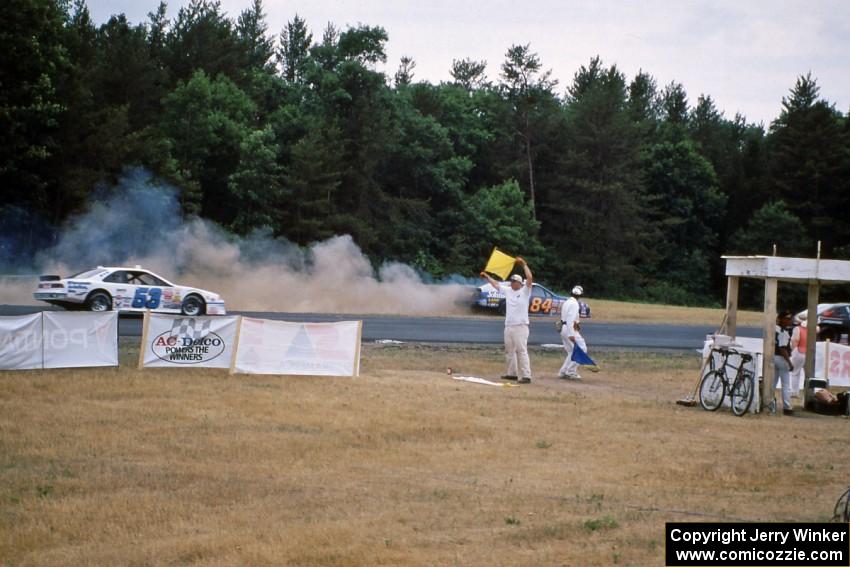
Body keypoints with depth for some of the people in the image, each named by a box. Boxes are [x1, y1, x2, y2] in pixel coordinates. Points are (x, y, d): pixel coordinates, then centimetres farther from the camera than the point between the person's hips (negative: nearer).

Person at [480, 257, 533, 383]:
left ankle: (526, 376, -16)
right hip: (508, 326, 8)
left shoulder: (525, 291, -4)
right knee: (509, 351, 14)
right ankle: (512, 373, 24)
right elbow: (496, 284, 28)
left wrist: (524, 264, -17)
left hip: (520, 326, -8)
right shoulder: (508, 290, 15)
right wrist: (487, 276, 31)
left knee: (522, 351, -13)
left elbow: (530, 278, -18)